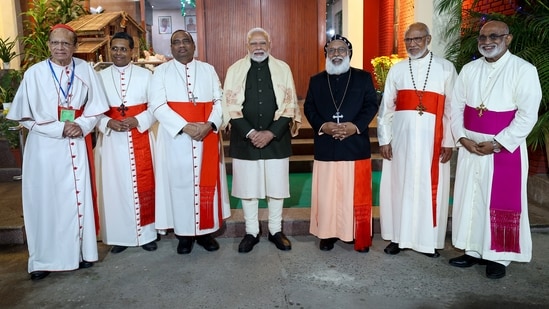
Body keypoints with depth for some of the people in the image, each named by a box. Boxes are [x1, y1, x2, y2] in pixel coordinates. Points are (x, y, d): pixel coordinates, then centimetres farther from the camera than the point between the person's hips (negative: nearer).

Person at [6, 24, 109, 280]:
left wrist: (81, 125, -12)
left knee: (77, 198, 6)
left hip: (75, 145, 1)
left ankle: (81, 251, 20)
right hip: (43, 146, -1)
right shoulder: (34, 73, -4)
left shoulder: (85, 70, 1)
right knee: (44, 201, 4)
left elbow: (96, 106, 4)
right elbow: (26, 116, -4)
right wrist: (59, 128, -13)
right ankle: (43, 259, 16)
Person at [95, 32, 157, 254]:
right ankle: (119, 236, 17)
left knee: (143, 186, 4)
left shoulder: (145, 75, 3)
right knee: (114, 187, 5)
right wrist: (108, 123, -14)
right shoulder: (100, 77, 6)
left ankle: (146, 233, 17)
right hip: (111, 141, 1)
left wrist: (138, 121, -16)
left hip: (140, 140, -1)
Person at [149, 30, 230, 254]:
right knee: (180, 183, 3)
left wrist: (210, 124, -14)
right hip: (176, 138, -2)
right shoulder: (161, 71, 4)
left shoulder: (208, 70, 11)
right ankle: (184, 233, 15)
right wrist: (185, 127, -18)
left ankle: (206, 231, 19)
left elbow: (219, 100, 5)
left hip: (207, 136, 2)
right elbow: (157, 105, -7)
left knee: (207, 183, 6)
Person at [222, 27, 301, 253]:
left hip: (276, 139, 0)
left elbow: (289, 106, -1)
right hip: (245, 140, 0)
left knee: (276, 187, 8)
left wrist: (271, 132, -11)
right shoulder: (235, 70, 3)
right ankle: (251, 232, 23)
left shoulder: (283, 69, 3)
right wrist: (250, 132, -12)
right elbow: (231, 107, -2)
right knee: (247, 188, 7)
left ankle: (275, 231, 25)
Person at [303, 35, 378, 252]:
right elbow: (309, 108, 7)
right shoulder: (316, 80, 13)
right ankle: (327, 234, 18)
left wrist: (355, 126, -14)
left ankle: (361, 236, 17)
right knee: (326, 194, 5)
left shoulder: (363, 77, 8)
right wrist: (322, 126, -12)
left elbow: (372, 105, 1)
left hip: (356, 146, -1)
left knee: (357, 194, 4)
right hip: (326, 148, 1)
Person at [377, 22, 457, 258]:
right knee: (399, 186, 7)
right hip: (401, 137, 2)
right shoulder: (397, 69, 7)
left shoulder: (445, 68, 1)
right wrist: (384, 139, -1)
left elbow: (452, 107, -1)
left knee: (430, 188, 5)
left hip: (431, 138, -2)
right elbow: (386, 107, 5)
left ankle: (429, 240, 18)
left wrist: (449, 141, -6)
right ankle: (399, 237, 19)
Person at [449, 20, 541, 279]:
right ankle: (473, 250, 21)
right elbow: (457, 106, 7)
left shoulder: (524, 70, -7)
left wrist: (497, 143, -16)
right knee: (470, 198, 8)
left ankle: (498, 257, 16)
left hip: (505, 148, -4)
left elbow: (527, 115, -12)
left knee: (501, 202, 3)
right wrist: (462, 138, -7)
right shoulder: (469, 70, 7)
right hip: (470, 146, 4)